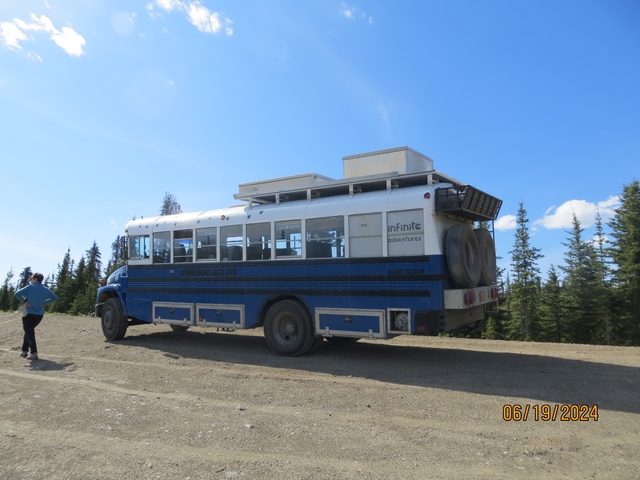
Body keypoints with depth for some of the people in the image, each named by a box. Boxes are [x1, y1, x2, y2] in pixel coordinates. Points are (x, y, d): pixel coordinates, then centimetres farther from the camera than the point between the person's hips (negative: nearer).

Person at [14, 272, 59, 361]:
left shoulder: (30, 287, -10)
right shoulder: (46, 290, 6)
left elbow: (17, 293, -20)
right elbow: (55, 298, 15)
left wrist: (25, 301, -10)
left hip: (29, 314, -5)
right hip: (39, 314, 5)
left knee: (29, 332, -1)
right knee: (29, 331, 22)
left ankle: (34, 353, -10)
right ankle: (24, 351, 26)